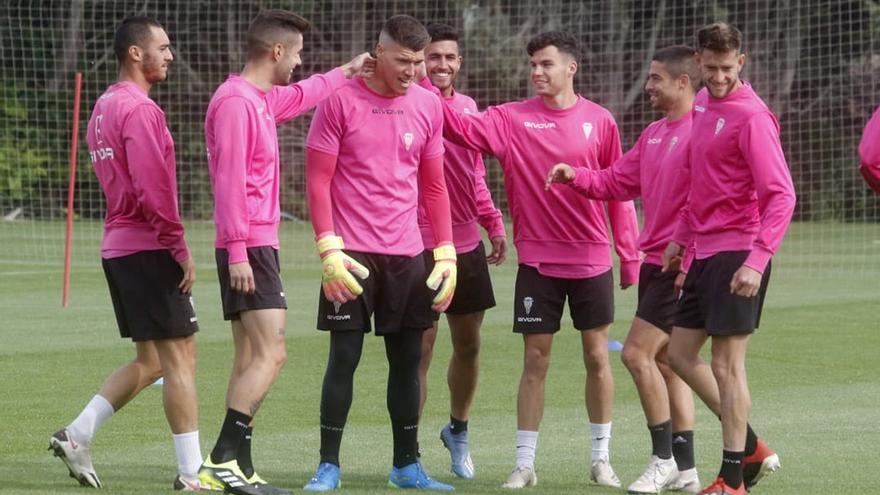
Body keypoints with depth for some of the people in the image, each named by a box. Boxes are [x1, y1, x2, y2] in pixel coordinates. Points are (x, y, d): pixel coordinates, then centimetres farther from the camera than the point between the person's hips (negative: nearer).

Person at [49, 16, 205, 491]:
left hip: (118, 247, 10)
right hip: (149, 249, -10)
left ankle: (76, 435, 11)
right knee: (179, 356, -5)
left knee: (150, 360, 16)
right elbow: (153, 189, -22)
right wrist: (180, 247, -15)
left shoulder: (104, 108, 15)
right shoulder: (140, 109, -15)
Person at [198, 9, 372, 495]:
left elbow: (300, 96, 38)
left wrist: (346, 72, 44)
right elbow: (230, 180, -19)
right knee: (270, 354, -16)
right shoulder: (236, 102, -14)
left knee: (250, 359, 8)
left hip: (255, 247, 10)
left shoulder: (263, 100, 15)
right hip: (249, 247, -10)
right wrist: (237, 251, -23)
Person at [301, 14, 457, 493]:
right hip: (351, 254, -4)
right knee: (344, 358, -3)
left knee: (407, 360, 7)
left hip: (407, 255, 4)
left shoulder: (427, 105, 7)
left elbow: (434, 185, 13)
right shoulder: (341, 101, -5)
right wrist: (329, 249, -12)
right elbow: (318, 179, -5)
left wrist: (446, 254, 8)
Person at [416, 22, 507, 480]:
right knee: (421, 348, -5)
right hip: (421, 247, -6)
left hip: (466, 245, 6)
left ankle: (458, 430, 36)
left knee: (468, 345, 14)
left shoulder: (467, 106, 12)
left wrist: (493, 223, 19)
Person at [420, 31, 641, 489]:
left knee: (597, 356, 5)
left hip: (592, 260, 0)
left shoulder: (599, 121, -1)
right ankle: (524, 464, 7)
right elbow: (460, 126, -12)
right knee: (535, 361, 2)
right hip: (536, 261, 0)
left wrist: (629, 255, 1)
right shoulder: (512, 119, 0)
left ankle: (601, 459, 17)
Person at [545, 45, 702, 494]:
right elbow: (618, 182, 18)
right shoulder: (654, 134, 15)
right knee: (663, 361, 11)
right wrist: (575, 176, 3)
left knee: (637, 353, -11)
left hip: (679, 264, -9)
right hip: (655, 261, 9)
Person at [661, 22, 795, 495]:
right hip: (704, 253, 9)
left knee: (726, 365, -5)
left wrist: (757, 260, -27)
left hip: (736, 255, -9)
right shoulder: (703, 104, 11)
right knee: (680, 353, 12)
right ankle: (751, 448, 21)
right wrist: (681, 237, 21)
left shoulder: (750, 116, -15)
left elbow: (781, 195, -20)